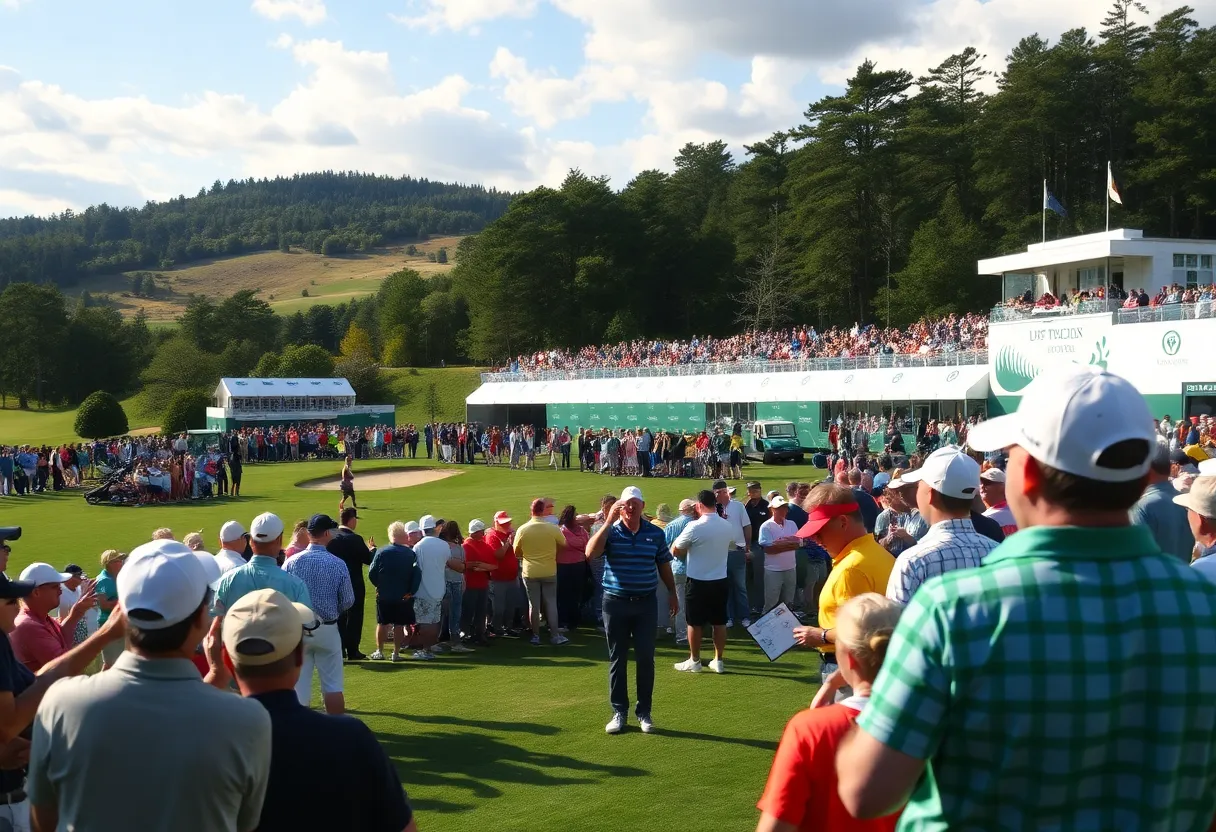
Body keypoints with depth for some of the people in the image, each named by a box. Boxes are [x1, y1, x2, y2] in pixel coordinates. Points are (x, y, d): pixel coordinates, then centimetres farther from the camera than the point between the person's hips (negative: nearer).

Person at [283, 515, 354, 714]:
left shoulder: (291, 562, -7)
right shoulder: (337, 564, -9)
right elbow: (348, 601, -5)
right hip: (327, 629, -1)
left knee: (299, 686, 7)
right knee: (333, 685, 8)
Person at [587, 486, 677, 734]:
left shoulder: (655, 533, 1)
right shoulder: (610, 531, -5)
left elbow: (664, 564, 13)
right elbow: (591, 553, -23)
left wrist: (672, 592, 13)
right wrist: (608, 522, -25)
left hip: (645, 603, 1)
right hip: (615, 602, -1)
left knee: (646, 658, 4)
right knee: (617, 660, 7)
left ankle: (644, 712, 16)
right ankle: (619, 712, 17)